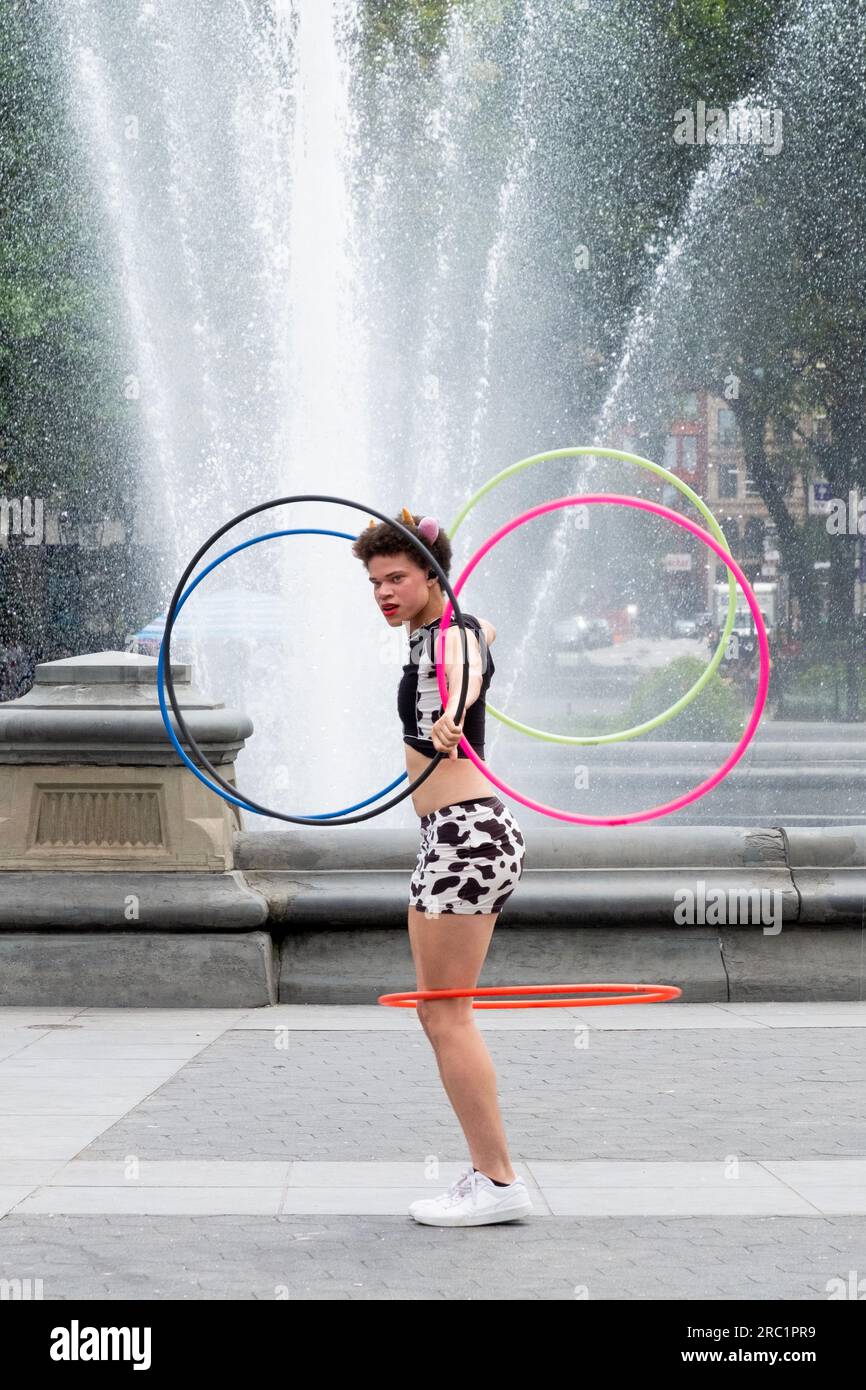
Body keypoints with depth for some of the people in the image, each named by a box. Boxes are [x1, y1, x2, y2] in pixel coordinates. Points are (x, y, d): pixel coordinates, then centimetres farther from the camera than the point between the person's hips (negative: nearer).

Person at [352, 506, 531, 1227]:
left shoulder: (445, 636, -14)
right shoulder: (462, 626, 15)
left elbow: (467, 663, -41)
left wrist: (449, 718, -63)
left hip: (465, 833, -11)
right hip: (459, 836, 11)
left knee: (446, 1011, -8)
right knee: (438, 1010, 13)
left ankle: (498, 1182, -4)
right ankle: (490, 1173, 16)